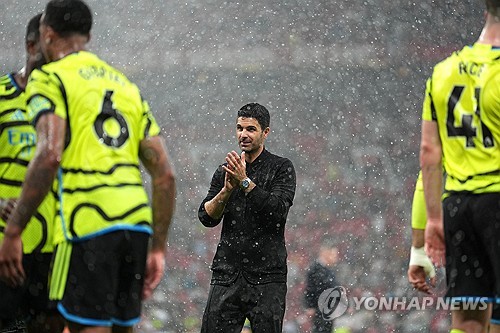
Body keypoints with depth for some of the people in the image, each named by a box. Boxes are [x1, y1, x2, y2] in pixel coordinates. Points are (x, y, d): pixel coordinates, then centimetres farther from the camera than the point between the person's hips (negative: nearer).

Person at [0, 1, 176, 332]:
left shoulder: (49, 78, 3)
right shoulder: (126, 86, 23)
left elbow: (50, 155, -14)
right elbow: (165, 174, 16)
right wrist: (158, 249, 19)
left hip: (87, 223, -7)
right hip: (137, 222, 7)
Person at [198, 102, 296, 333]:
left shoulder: (281, 168, 2)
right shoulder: (225, 171, 14)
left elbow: (278, 211, -13)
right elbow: (206, 217, 5)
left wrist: (245, 182, -17)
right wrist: (227, 190, -11)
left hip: (266, 276, -4)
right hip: (227, 272, 4)